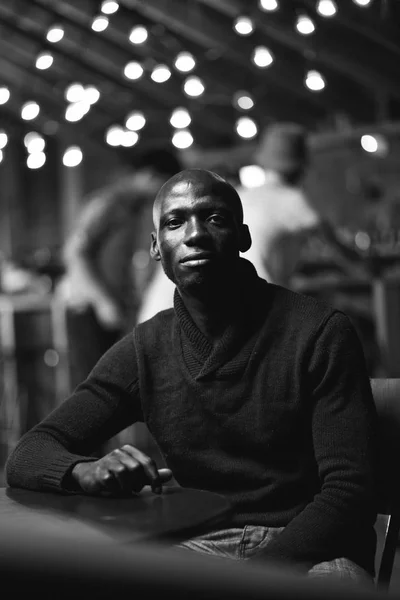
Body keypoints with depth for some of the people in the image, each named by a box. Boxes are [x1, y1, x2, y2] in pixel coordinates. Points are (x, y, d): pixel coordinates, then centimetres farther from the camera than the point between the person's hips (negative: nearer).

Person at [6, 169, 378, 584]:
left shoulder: (320, 332, -4)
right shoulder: (143, 351, 8)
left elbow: (349, 494, -8)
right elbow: (26, 457, 5)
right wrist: (87, 471, -20)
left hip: (309, 552, -2)